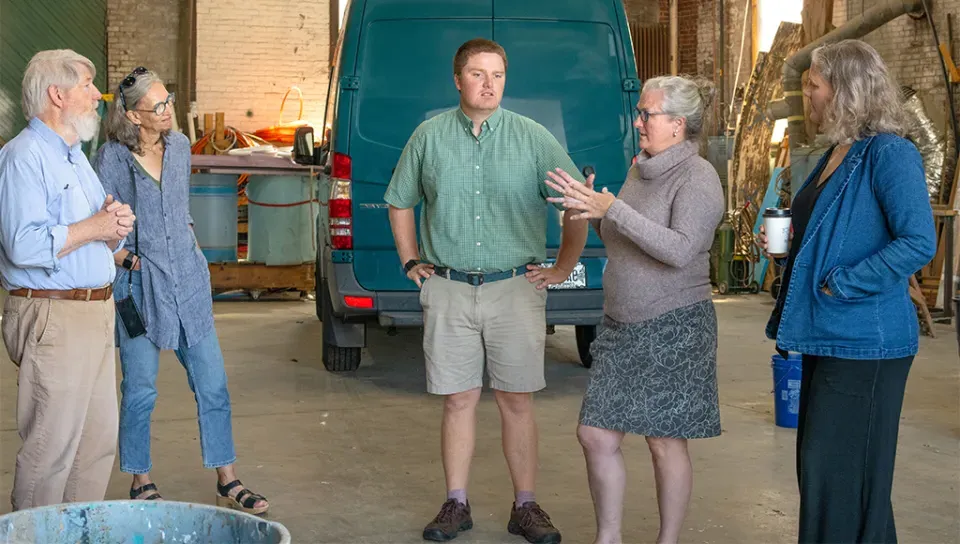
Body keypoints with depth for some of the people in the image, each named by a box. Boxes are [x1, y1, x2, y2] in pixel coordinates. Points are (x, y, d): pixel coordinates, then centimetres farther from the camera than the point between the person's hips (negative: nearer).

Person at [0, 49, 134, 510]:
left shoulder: (74, 156, 20)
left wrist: (116, 224, 1)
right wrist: (93, 227, -14)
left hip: (97, 311, 9)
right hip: (53, 316, -9)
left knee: (100, 441, 13)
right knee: (51, 448, -4)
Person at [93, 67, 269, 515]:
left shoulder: (179, 146, 7)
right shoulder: (112, 158, -8)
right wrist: (126, 258, -14)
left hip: (187, 280, 4)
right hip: (139, 285, -4)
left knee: (212, 384, 4)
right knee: (140, 391, 5)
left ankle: (227, 483, 13)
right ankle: (142, 484, 22)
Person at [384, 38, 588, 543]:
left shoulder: (533, 138, 1)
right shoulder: (429, 136, 5)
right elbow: (400, 202, 18)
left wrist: (562, 268, 6)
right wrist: (411, 261, 13)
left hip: (516, 288, -1)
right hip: (448, 290, 1)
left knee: (517, 401, 3)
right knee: (458, 400, 5)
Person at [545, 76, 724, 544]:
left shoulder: (697, 177, -11)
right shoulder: (639, 169, 11)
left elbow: (680, 249, -25)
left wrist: (613, 208, -24)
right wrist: (590, 206, 4)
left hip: (673, 329, -7)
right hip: (622, 327, 7)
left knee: (665, 443, 2)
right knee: (596, 436, 5)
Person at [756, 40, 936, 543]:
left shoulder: (889, 153, -15)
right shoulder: (836, 154, 13)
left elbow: (919, 243, -23)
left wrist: (840, 285, -21)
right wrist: (785, 245, 5)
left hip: (864, 341, -9)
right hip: (830, 337, 10)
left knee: (841, 471, -2)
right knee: (819, 465, 16)